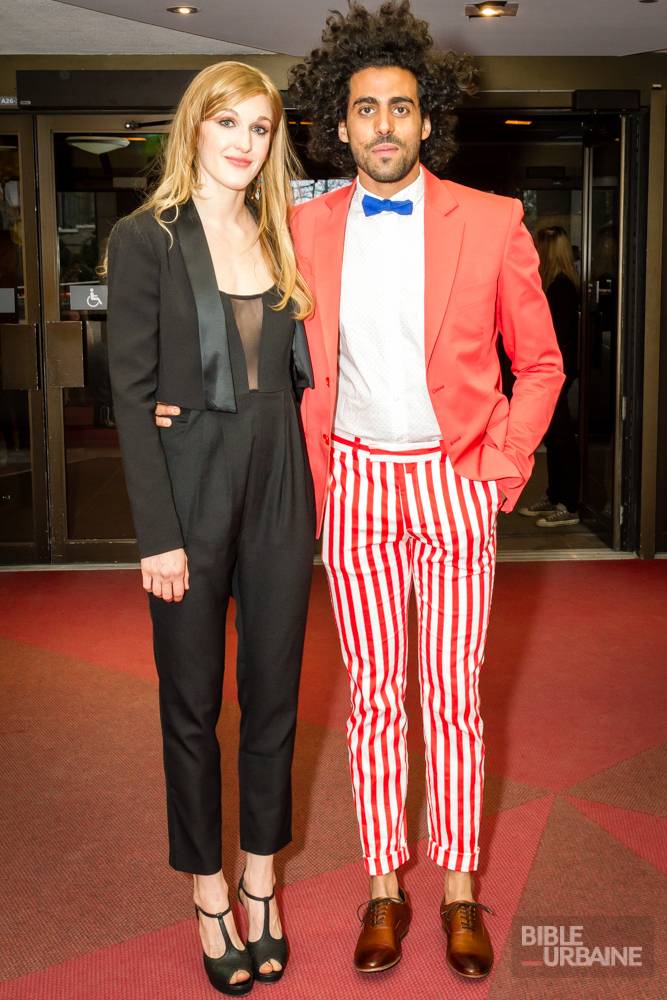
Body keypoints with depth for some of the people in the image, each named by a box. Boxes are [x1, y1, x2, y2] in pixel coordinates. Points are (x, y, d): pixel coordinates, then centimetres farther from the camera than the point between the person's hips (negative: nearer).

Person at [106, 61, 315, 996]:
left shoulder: (280, 237, 10)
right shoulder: (145, 239, -5)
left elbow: (294, 373, 12)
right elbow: (131, 392, -9)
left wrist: (311, 491, 1)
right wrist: (157, 533, -13)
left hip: (280, 487, 5)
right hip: (191, 488, -4)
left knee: (274, 694, 11)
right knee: (193, 703, 8)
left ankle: (261, 883, 29)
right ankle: (209, 895, 25)